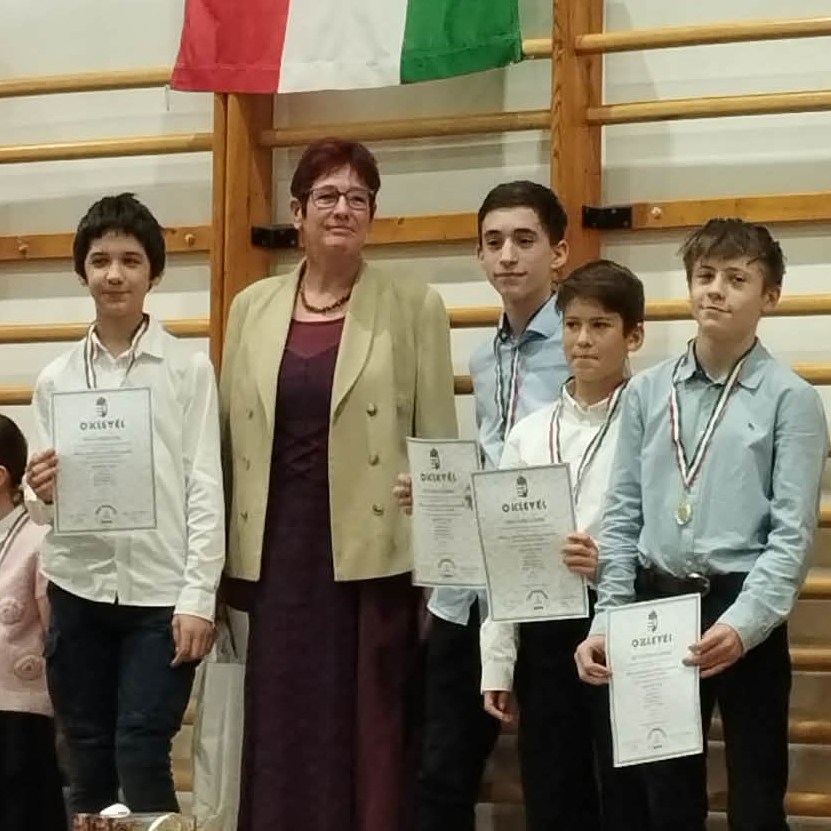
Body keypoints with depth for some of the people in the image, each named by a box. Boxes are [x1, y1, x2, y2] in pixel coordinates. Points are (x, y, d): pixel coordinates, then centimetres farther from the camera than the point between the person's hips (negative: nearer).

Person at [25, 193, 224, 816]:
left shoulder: (189, 369, -1)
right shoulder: (56, 379, 8)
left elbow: (205, 489, -3)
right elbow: (45, 508, 10)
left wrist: (199, 595, -9)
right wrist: (44, 495, -14)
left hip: (160, 592, -3)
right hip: (79, 590, 3)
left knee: (141, 758, -7)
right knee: (88, 763, 9)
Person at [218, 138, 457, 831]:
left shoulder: (415, 306, 0)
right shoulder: (252, 308, 9)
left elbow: (437, 442, -1)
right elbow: (230, 439, 11)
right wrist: (227, 562, 7)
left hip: (374, 554, -3)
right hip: (280, 552, 3)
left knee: (373, 741, 1)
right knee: (282, 740, 6)